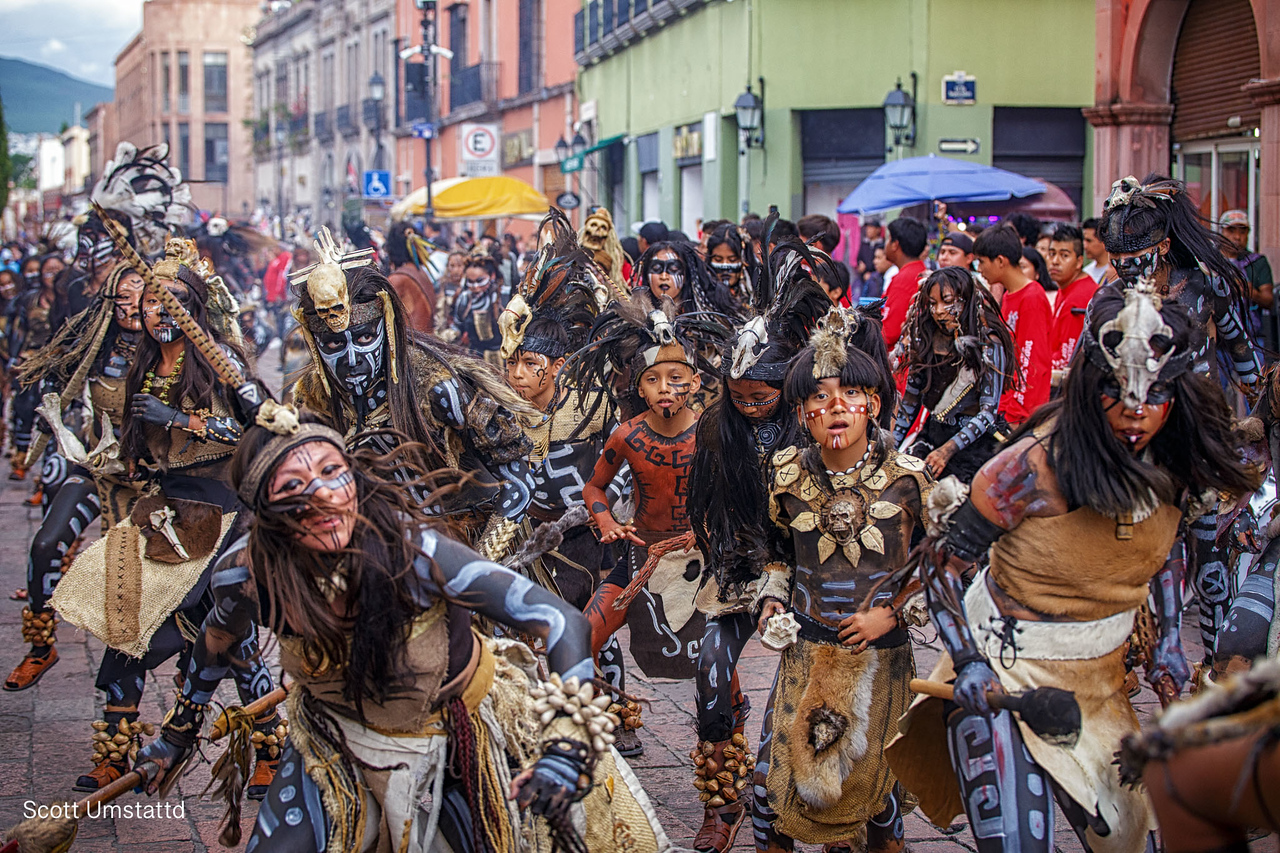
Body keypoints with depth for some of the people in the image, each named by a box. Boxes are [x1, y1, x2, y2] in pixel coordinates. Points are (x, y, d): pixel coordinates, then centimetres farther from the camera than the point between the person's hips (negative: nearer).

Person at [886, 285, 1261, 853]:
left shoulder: (1174, 466, -7)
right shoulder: (1035, 465, -24)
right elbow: (940, 559, -16)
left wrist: (1168, 641, 6)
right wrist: (966, 663, -23)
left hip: (1101, 673, 6)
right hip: (1006, 667, -5)